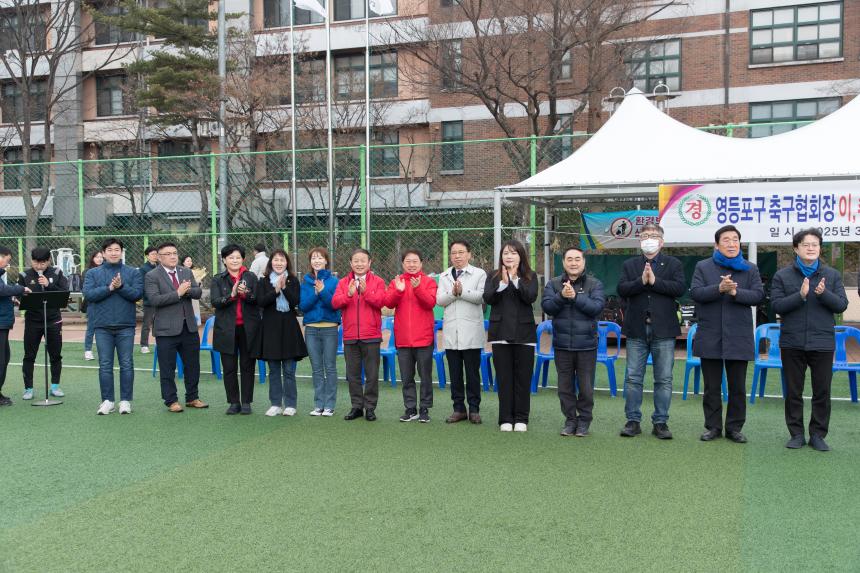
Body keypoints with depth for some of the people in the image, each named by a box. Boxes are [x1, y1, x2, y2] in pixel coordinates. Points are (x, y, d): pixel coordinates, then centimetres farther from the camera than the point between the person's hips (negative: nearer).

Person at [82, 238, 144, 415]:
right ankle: (107, 400, 12)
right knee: (105, 365, 4)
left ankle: (126, 400, 10)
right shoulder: (93, 273, 7)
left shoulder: (133, 273, 6)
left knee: (127, 364, 2)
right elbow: (88, 294, -7)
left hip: (126, 325, -1)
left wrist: (121, 286, -19)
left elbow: (137, 294, -6)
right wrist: (110, 288, -16)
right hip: (102, 325, 1)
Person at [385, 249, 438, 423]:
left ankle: (425, 409, 11)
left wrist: (418, 288, -26)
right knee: (407, 377, 9)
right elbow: (388, 303, -4)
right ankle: (410, 409, 17)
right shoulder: (396, 281, 8)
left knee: (425, 376, 3)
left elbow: (430, 303, -13)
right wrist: (398, 290, -21)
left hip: (423, 337, -3)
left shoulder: (428, 281, 1)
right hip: (403, 338, 3)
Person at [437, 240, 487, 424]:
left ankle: (474, 409, 8)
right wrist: (453, 293, -14)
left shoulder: (479, 274, 4)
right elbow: (439, 300, 2)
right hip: (451, 332, 3)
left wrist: (462, 291, -15)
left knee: (472, 372, 0)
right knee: (455, 373, 7)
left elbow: (482, 297, -11)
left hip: (471, 332, -3)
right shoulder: (444, 276, 14)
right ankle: (459, 408, 15)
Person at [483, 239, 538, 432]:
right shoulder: (494, 276, 8)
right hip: (501, 333, 1)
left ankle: (521, 419, 10)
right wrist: (503, 283, -20)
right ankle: (506, 419, 9)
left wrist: (515, 279, -20)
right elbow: (488, 298, -7)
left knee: (523, 377, 2)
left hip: (524, 333, 0)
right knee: (504, 378, 3)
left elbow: (531, 297, -12)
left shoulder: (530, 276, 5)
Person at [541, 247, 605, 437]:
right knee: (565, 386, 9)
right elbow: (547, 306, -7)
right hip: (562, 344, 2)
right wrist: (561, 296, -23)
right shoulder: (553, 284, 5)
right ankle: (570, 419, 21)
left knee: (586, 387, 5)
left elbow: (597, 307, -14)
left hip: (586, 345, -2)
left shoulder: (594, 284, 0)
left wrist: (575, 297, -21)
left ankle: (584, 420, 19)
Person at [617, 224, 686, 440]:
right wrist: (641, 281, -17)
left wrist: (655, 281, -16)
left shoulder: (673, 264, 7)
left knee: (664, 379, 3)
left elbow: (680, 288, -9)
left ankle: (660, 422, 12)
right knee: (633, 378, 4)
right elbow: (622, 289, -3)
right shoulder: (629, 265, 11)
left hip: (663, 331, -1)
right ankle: (633, 421, 12)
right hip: (637, 330, 1)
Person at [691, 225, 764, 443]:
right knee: (712, 387, 7)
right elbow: (695, 293, -9)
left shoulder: (750, 269, 8)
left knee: (737, 388, 7)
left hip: (739, 337, 1)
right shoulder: (703, 267, 5)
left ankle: (734, 428, 17)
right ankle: (713, 427, 17)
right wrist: (719, 288, -23)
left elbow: (758, 295, -4)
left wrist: (735, 292, -19)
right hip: (710, 338, -1)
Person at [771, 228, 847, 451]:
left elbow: (842, 305, 0)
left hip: (822, 343, 1)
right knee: (793, 392, 7)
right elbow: (776, 305, -6)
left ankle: (818, 435, 16)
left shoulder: (833, 275, 6)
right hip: (792, 343, -1)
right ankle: (796, 434, 18)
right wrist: (800, 295, -20)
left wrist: (824, 294, -18)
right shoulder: (782, 276, 2)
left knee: (822, 392, 5)